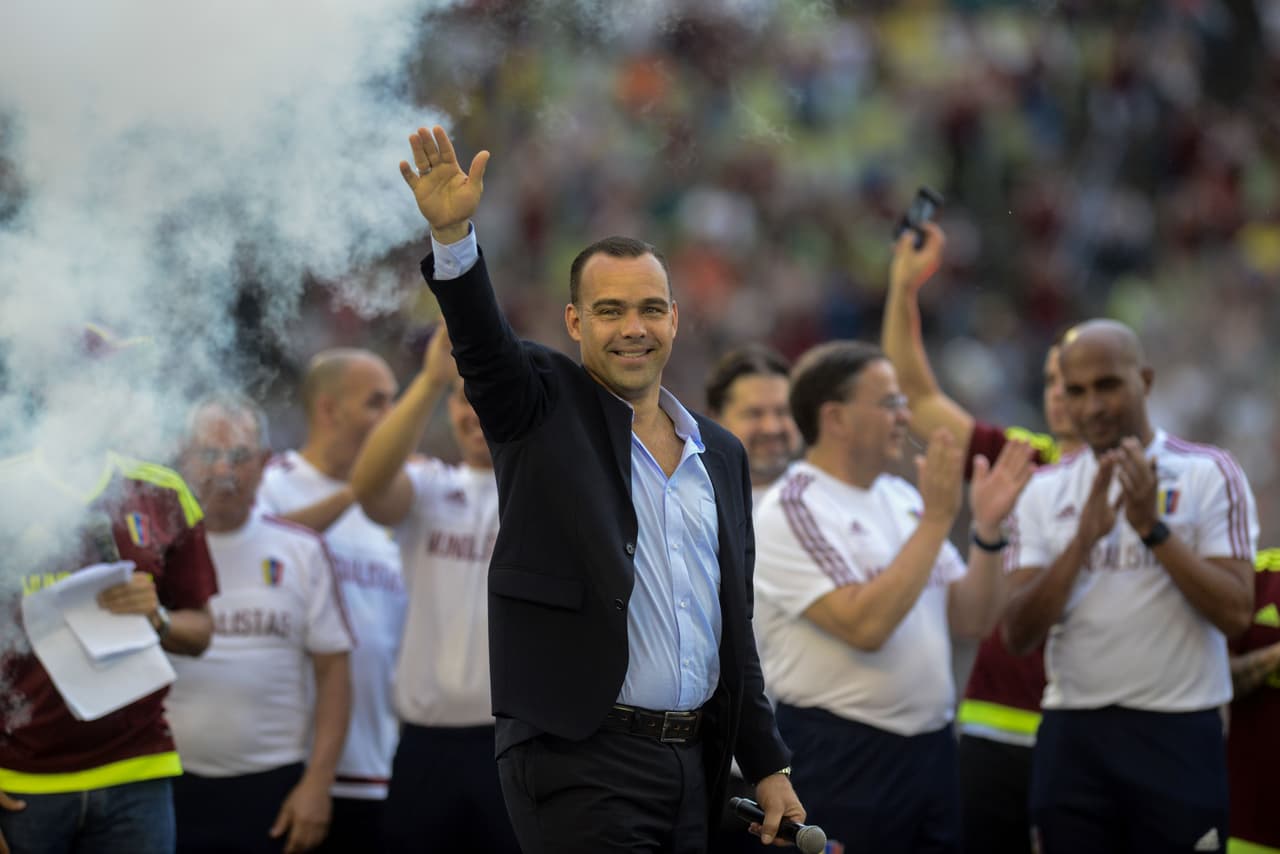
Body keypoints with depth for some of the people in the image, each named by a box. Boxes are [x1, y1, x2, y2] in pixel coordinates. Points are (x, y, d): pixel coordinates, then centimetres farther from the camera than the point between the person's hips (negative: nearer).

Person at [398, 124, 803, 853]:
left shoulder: (721, 455, 15)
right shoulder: (548, 408, 3)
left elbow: (735, 622, 17)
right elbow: (483, 342, -18)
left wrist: (768, 765, 15)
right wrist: (453, 236, -36)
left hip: (694, 763, 5)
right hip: (582, 763, -5)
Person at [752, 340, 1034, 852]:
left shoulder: (903, 499, 11)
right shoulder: (791, 512, -11)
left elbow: (971, 619, 11)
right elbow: (865, 625, -23)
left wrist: (987, 527, -3)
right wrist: (937, 519, -19)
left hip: (930, 749, 7)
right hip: (839, 758, -7)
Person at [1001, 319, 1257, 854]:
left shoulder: (1209, 474, -2)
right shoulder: (1044, 491, 7)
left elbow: (1236, 614, -10)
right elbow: (1018, 634, -2)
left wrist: (1152, 527, -18)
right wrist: (1083, 538, -14)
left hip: (1177, 734, -3)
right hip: (1071, 734, 3)